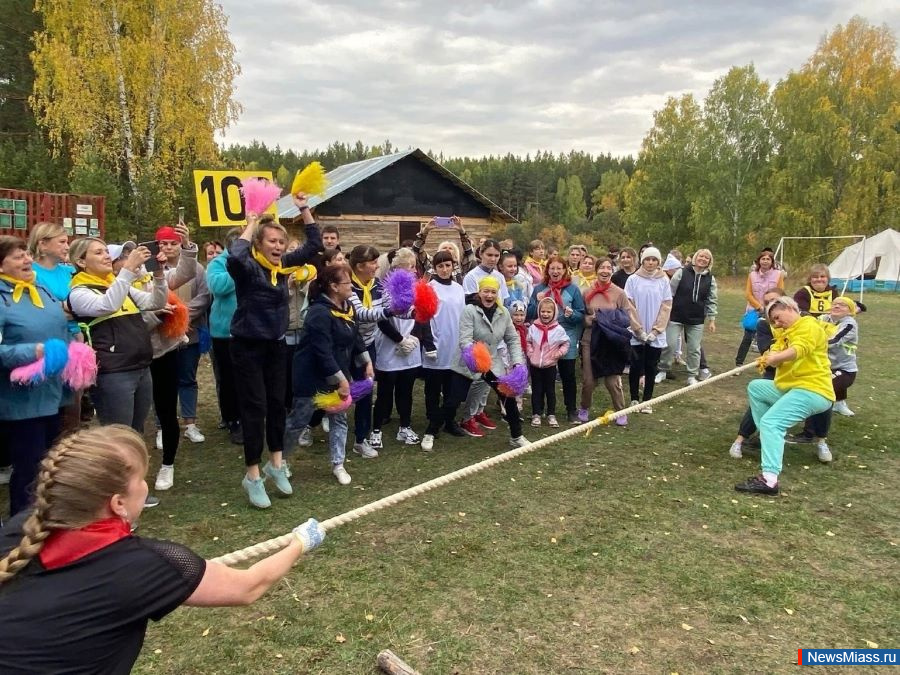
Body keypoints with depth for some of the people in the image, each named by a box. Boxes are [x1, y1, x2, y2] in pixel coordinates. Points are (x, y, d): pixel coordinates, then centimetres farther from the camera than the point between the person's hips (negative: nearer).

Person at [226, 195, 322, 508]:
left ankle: (275, 464, 29)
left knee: (277, 403, 13)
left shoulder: (284, 265, 1)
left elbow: (314, 245, 8)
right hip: (248, 346, -6)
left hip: (276, 344, 6)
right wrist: (250, 226, -23)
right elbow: (234, 256, -39)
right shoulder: (247, 266, -15)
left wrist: (304, 210, 1)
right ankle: (252, 476, 10)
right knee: (254, 407, -2)